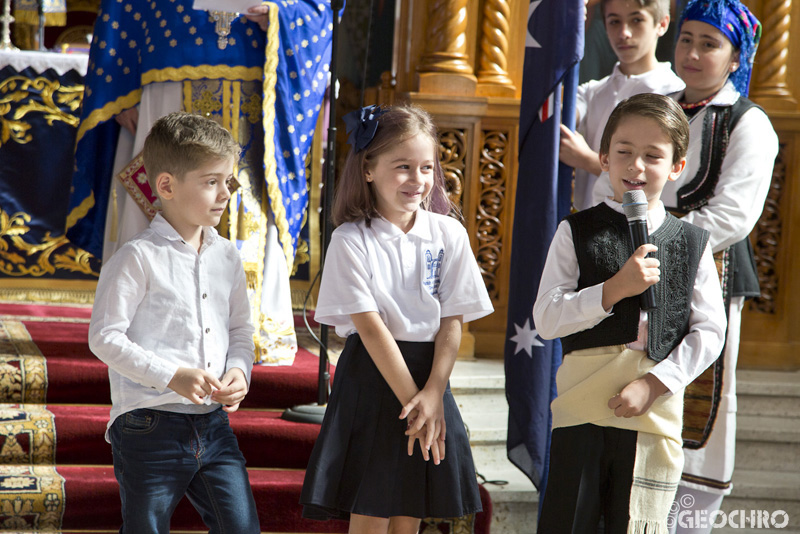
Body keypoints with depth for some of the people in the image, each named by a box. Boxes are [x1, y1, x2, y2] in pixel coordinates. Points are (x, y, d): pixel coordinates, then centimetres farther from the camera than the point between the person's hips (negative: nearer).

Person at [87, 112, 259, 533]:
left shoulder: (226, 256, 10)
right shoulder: (139, 258, -10)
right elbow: (104, 337, -13)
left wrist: (238, 369, -3)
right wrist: (172, 376, -20)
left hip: (214, 424, 6)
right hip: (149, 427, -6)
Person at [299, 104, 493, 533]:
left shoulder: (448, 235, 3)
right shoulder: (351, 240, -7)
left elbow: (453, 322, 0)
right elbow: (370, 326, -11)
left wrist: (432, 394, -13)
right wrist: (411, 398, -15)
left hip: (430, 373, 3)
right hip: (372, 377, -3)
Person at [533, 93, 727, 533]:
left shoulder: (691, 243, 7)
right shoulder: (577, 232, 3)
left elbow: (709, 330, 3)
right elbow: (546, 319, -4)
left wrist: (654, 383, -9)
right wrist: (614, 289, -16)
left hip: (654, 409, 1)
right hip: (582, 407, -1)